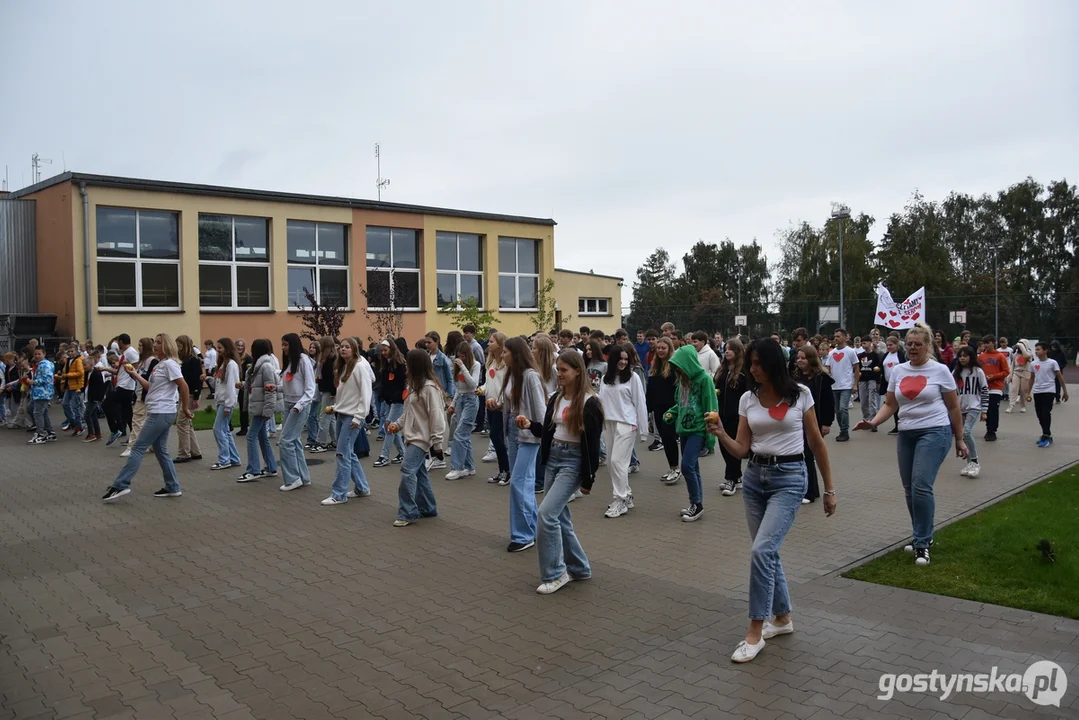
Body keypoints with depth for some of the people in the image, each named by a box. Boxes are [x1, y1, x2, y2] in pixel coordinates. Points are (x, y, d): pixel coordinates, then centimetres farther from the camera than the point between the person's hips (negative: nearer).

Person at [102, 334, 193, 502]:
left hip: (161, 413, -10)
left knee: (138, 448, -7)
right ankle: (173, 488, 15)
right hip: (158, 413, 10)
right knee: (160, 451, 11)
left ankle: (121, 486, -4)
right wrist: (134, 375, 12)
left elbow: (183, 386, -17)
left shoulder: (169, 364, -13)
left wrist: (185, 408, -11)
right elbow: (150, 388, 19)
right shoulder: (159, 365, 17)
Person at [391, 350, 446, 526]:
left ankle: (407, 513, -12)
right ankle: (427, 508, 24)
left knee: (408, 471, -16)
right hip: (412, 436, 10)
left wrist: (437, 442, -19)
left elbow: (436, 416, -19)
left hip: (422, 438, -10)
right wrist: (397, 425, 5)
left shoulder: (430, 387, -17)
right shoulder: (414, 385, 14)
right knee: (419, 473, 14)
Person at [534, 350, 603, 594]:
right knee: (559, 517, 10)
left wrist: (588, 479, -14)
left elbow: (592, 444, -14)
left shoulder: (589, 402, -13)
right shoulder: (556, 398, 9)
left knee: (546, 514, -15)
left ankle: (555, 573, -2)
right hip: (553, 458, 8)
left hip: (573, 462, -8)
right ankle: (579, 568, 26)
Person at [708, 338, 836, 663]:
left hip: (789, 478, -5)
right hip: (754, 477, 5)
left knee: (761, 550, -17)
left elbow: (817, 443, 2)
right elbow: (741, 449, 1)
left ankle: (755, 631, -6)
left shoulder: (800, 394, -5)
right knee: (767, 552, 12)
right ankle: (782, 617, 33)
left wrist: (829, 489, 4)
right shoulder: (748, 399, 4)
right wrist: (721, 434, -19)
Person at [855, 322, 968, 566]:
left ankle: (922, 543, -6)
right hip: (906, 435, 5)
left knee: (921, 486, -16)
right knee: (910, 490, 10)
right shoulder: (898, 371, 9)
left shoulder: (940, 370, -2)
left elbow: (953, 408, 4)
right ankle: (924, 536, 29)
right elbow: (890, 404, 11)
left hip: (934, 432, -5)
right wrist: (873, 422, -6)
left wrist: (959, 439, 6)